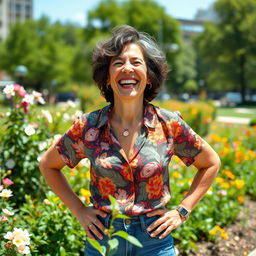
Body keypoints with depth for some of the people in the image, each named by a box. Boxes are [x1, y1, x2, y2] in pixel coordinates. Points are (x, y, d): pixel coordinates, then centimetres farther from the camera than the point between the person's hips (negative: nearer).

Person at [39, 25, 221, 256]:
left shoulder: (170, 124, -9)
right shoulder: (88, 126, -8)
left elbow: (211, 163, 6)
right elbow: (48, 165, 8)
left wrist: (182, 211, 0)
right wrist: (79, 211, 0)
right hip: (102, 237, 1)